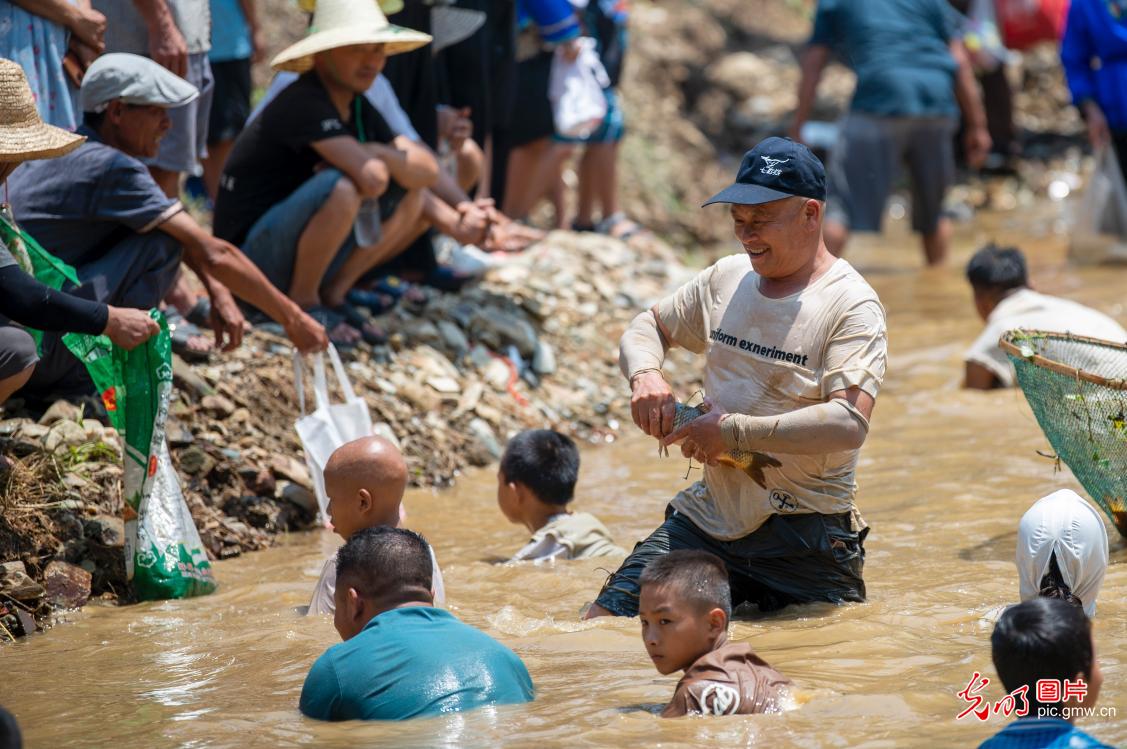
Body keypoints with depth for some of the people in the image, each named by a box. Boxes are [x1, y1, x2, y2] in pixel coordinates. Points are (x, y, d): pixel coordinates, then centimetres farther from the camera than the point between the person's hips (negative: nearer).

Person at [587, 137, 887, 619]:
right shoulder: (726, 280, 9)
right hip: (709, 519, 5)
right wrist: (645, 374, -1)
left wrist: (735, 431, -22)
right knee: (603, 622, -5)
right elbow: (648, 327, 23)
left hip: (804, 538, -5)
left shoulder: (850, 305, -11)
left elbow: (849, 425, -24)